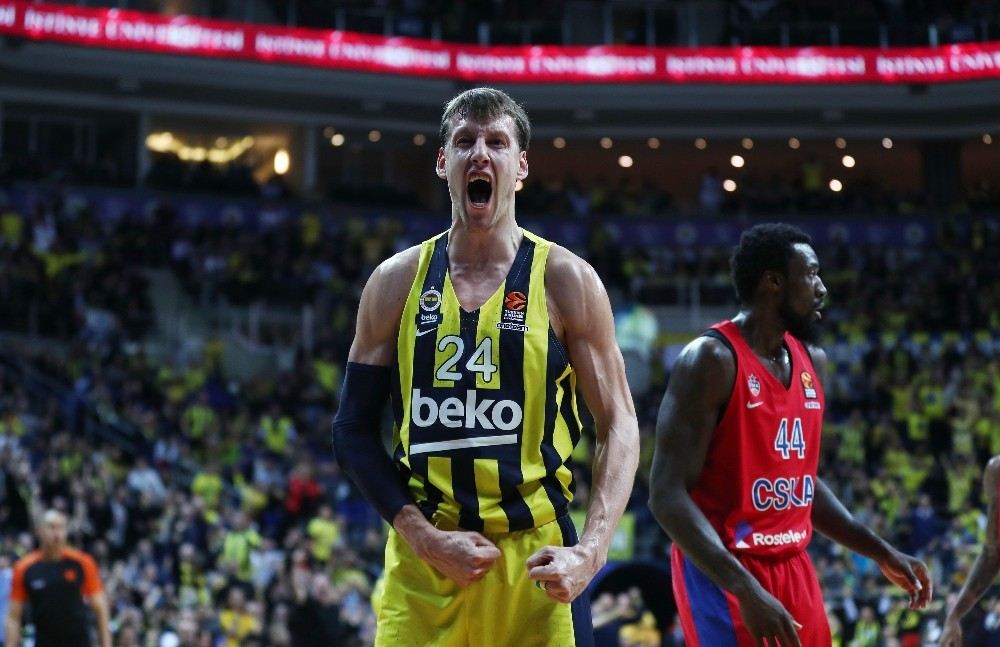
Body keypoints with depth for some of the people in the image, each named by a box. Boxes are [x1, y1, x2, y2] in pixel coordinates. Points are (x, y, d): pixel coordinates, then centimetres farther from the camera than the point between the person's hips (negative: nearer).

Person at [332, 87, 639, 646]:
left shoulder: (566, 280, 0)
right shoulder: (397, 281, 5)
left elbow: (619, 427, -1)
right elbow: (354, 428, 7)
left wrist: (590, 552, -14)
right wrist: (423, 537, -6)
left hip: (533, 559, -1)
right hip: (421, 558, 2)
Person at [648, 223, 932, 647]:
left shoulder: (811, 361, 11)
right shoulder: (712, 360, -15)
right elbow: (668, 495, -20)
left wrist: (881, 553, 17)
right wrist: (746, 590, -29)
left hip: (794, 572, 8)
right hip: (724, 575, -8)